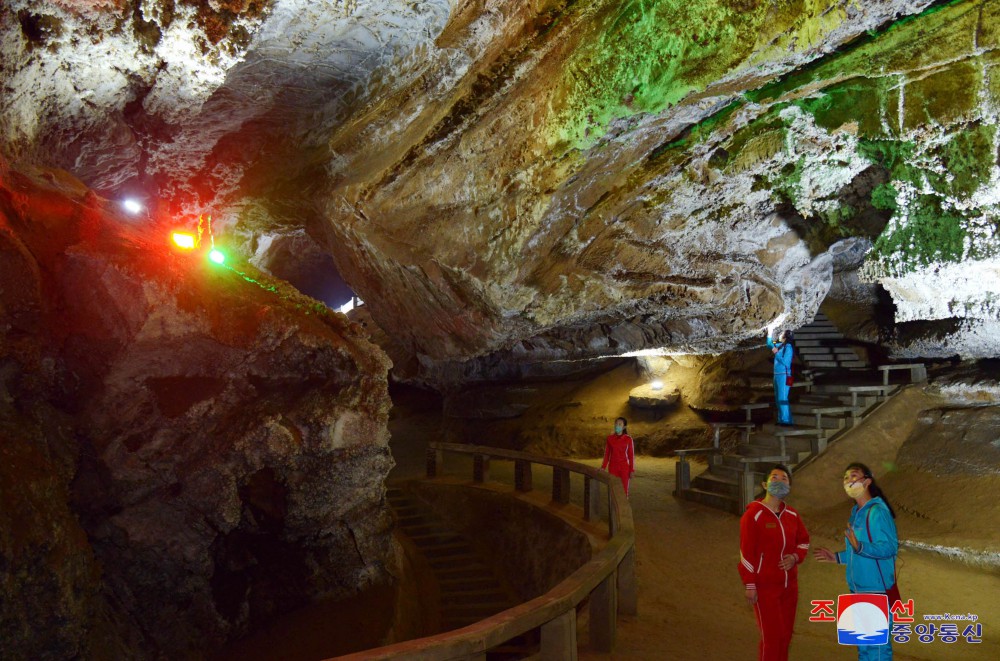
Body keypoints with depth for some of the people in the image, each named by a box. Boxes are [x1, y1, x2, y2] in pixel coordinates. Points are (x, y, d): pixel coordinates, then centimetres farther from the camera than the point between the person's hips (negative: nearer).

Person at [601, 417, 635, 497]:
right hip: (613, 467, 2)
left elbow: (631, 455, -2)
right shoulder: (610, 438, -1)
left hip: (624, 467, -2)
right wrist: (603, 467, -4)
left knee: (624, 489, 3)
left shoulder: (628, 439, -6)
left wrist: (632, 470, -4)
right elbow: (607, 454, 5)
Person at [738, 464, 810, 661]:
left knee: (785, 635, 13)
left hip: (789, 585, 6)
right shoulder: (753, 515, -15)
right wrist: (750, 586, -14)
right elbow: (746, 553, -14)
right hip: (764, 587, -6)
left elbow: (804, 540, 18)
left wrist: (795, 557, -3)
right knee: (771, 636, -2)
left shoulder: (792, 515, 3)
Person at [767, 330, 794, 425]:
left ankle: (786, 420, -6)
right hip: (777, 375, 9)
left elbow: (785, 362, -20)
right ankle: (781, 419, 17)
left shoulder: (788, 347, -13)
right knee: (778, 399, 11)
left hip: (784, 375, -9)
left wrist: (776, 353, -14)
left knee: (783, 399, -9)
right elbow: (769, 344, 28)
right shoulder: (779, 345, 10)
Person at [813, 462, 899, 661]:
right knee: (863, 645, 18)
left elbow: (889, 547, -23)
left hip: (878, 592, -9)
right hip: (859, 591, 9)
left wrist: (859, 546, -35)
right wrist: (837, 557, 16)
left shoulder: (877, 511, -16)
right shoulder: (856, 512, 11)